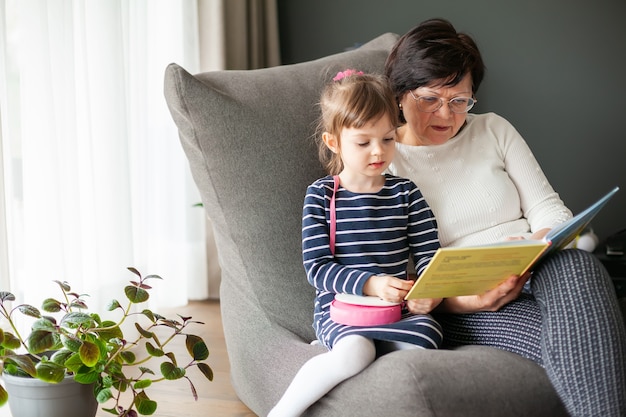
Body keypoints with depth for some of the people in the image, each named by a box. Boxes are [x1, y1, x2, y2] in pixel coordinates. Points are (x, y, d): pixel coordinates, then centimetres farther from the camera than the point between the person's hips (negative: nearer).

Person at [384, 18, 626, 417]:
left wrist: (535, 248, -13)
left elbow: (550, 210, 13)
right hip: (455, 306, -4)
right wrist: (463, 301, -20)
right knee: (564, 338, -36)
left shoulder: (494, 130, 16)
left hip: (536, 276, 4)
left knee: (576, 264, -35)